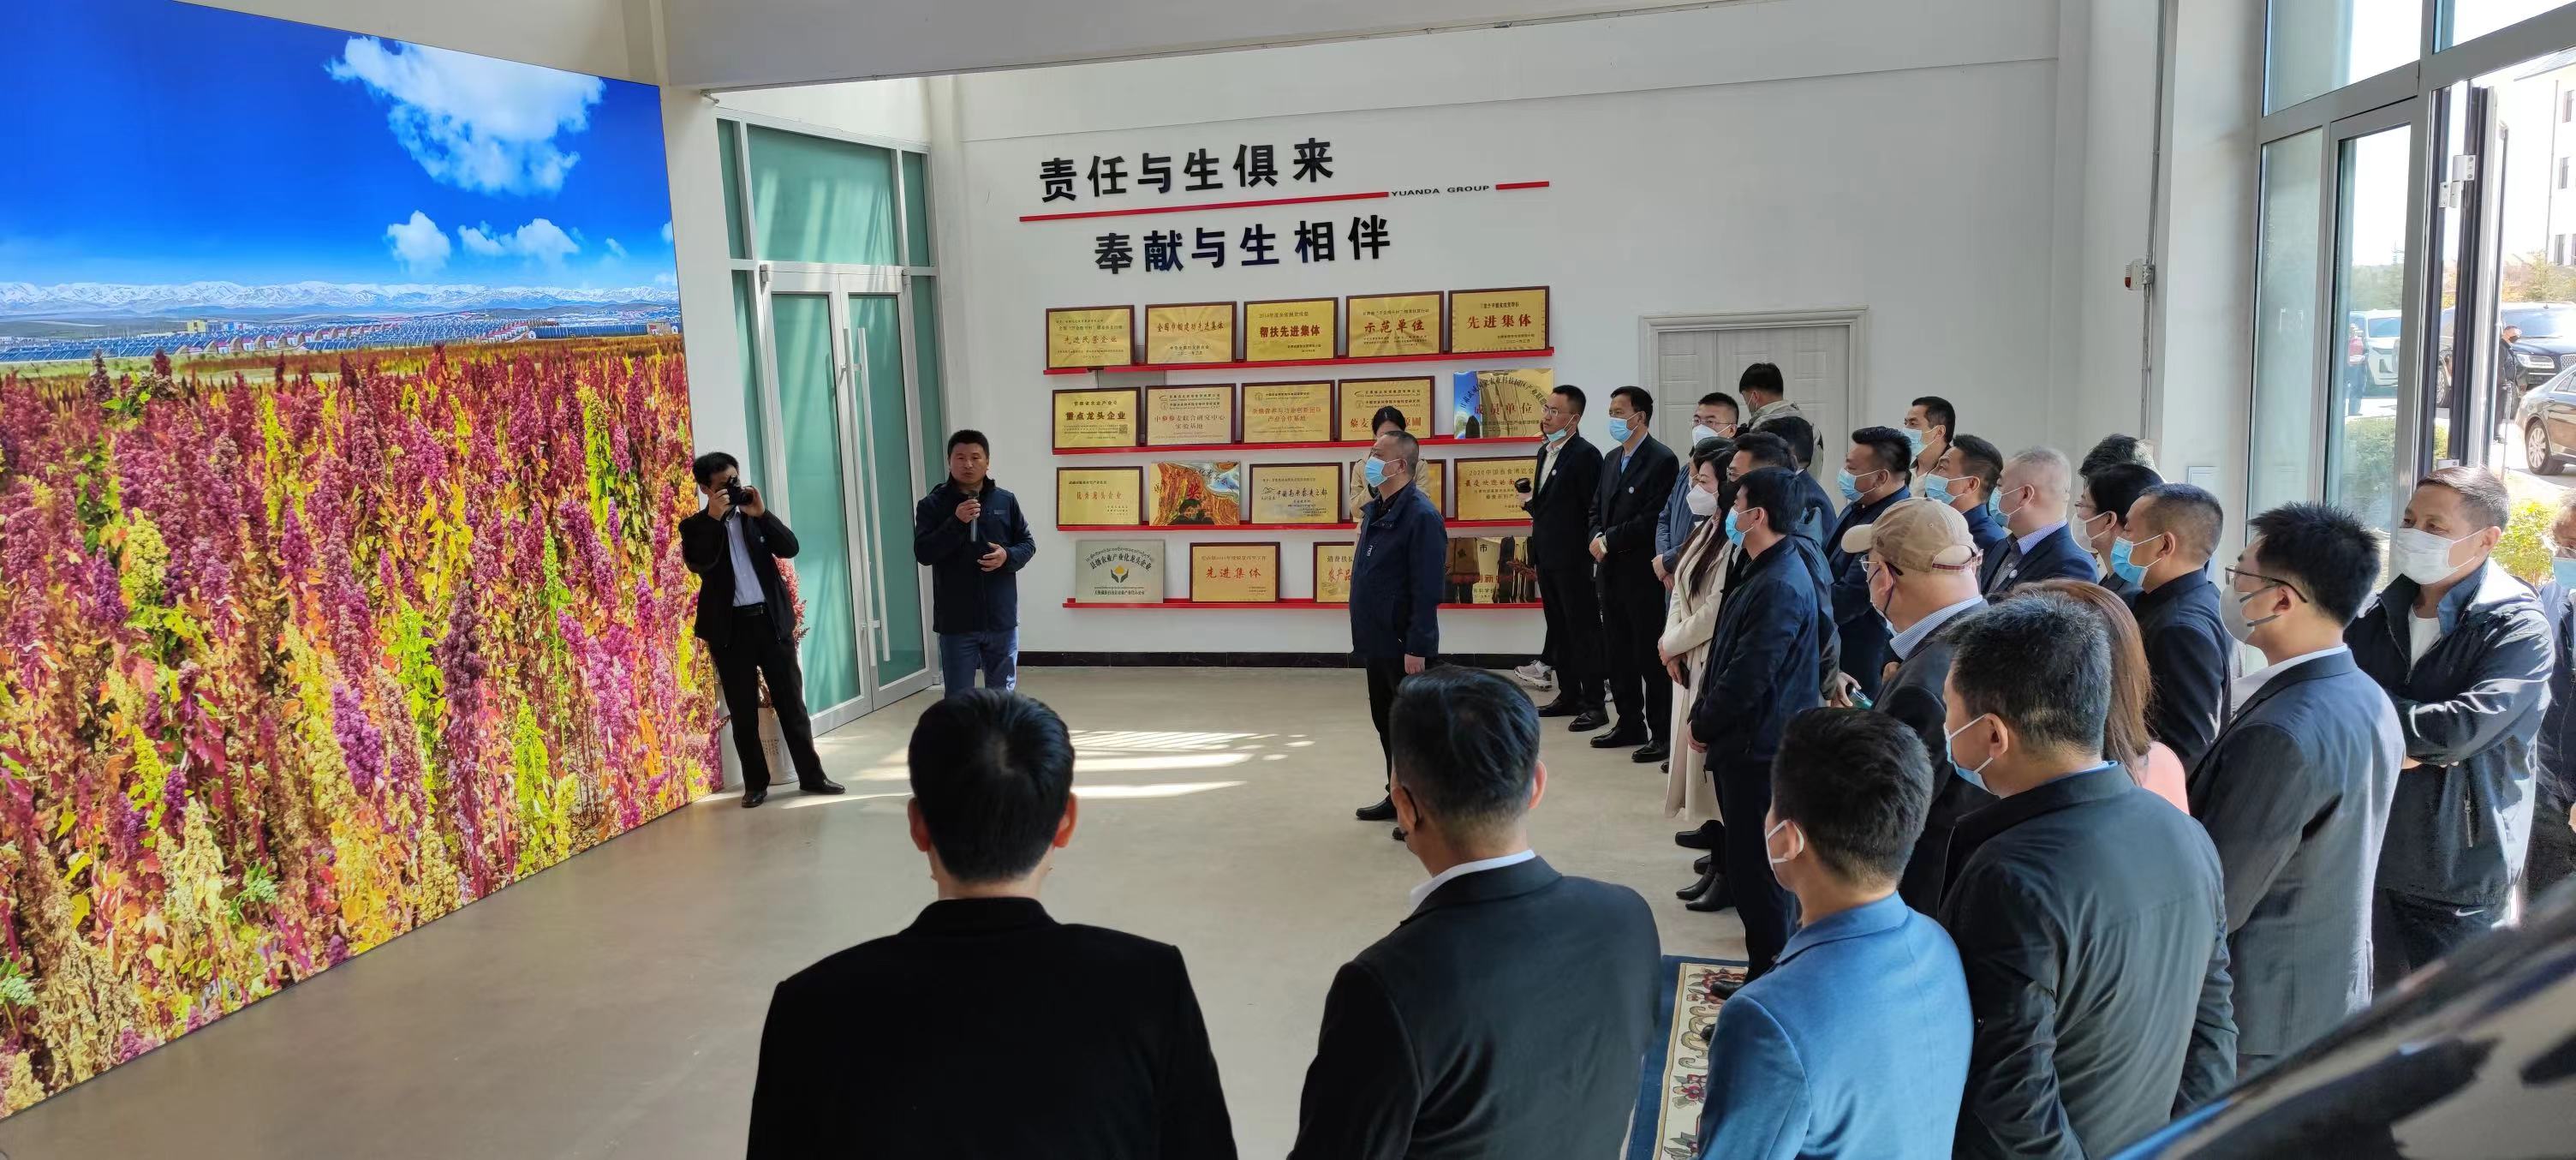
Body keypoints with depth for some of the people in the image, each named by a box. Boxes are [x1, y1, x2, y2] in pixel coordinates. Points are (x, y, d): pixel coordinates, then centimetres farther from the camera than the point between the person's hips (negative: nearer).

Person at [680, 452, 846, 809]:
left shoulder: (756, 516, 9)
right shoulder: (695, 525, 1)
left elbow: (790, 549, -3)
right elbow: (698, 564, -17)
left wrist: (761, 514, -12)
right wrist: (713, 518, -21)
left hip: (771, 619, 2)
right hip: (731, 626, -2)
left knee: (791, 700, 6)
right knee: (743, 710, 5)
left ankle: (811, 774, 14)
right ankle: (755, 783, 15)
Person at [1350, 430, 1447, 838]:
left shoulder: (1421, 516, -18)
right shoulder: (1375, 511, 11)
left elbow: (1428, 588, -21)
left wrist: (1417, 647, -23)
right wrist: (1365, 634, 17)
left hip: (1406, 647, -9)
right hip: (1377, 643, 9)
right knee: (1386, 720, 17)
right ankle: (1400, 796, 30)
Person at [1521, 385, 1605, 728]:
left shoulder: (1586, 455, -14)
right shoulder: (1545, 451, 13)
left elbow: (1594, 509, -16)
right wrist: (1531, 502, 3)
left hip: (1572, 558, -9)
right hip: (1546, 555, 9)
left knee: (1583, 631, -3)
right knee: (1558, 630, 15)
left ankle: (1593, 705, 1)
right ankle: (1569, 695, 24)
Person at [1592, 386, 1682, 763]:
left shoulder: (1662, 460, -11)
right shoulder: (1611, 459, 15)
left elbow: (1654, 519, -18)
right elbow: (1597, 508, 18)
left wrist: (1610, 540, -14)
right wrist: (1597, 538, -2)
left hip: (1642, 572, -8)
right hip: (1611, 570, 8)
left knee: (1650, 655, -3)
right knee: (1617, 652, 13)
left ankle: (1662, 733, 4)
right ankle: (1630, 724, 24)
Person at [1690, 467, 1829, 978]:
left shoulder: (1780, 586, -24)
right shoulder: (1764, 571, 8)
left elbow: (1748, 677, -24)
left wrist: (1704, 726, -10)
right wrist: (1706, 718, 8)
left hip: (1758, 748, -10)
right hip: (1749, 742, 10)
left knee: (1754, 865, 1)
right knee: (1747, 857, 19)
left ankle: (1770, 970, 14)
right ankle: (1769, 962, 32)